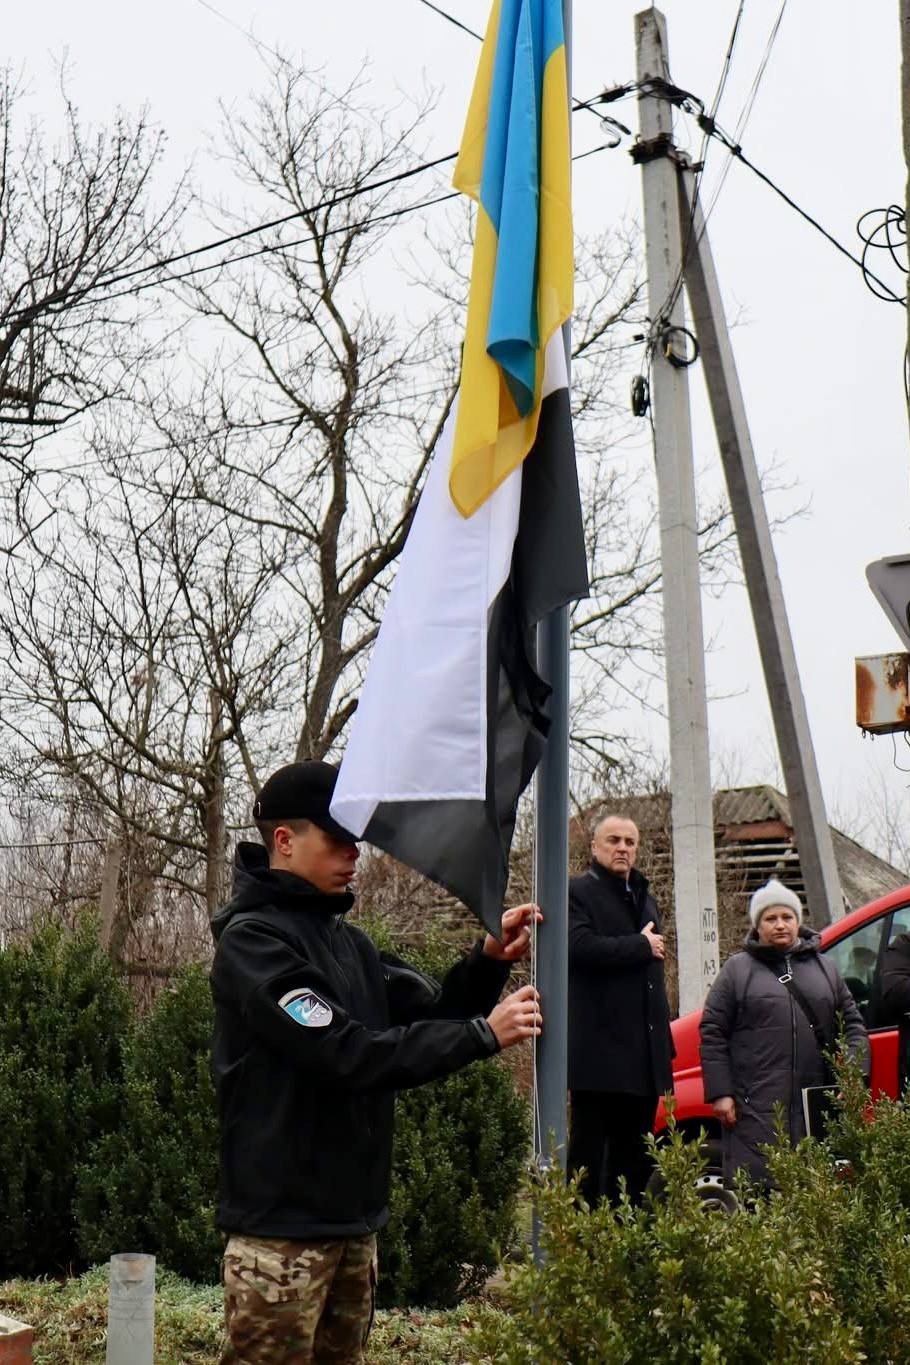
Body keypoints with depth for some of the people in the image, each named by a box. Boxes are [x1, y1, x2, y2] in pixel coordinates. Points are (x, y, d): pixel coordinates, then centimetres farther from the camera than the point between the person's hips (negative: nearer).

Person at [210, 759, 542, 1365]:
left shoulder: (348, 940, 13)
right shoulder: (251, 939, -14)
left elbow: (429, 1012, 9)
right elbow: (347, 1054, -22)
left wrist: (490, 961, -9)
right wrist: (483, 1034, -22)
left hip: (354, 1215, 8)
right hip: (283, 1221, -8)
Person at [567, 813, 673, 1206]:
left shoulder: (644, 898, 23)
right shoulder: (577, 892, -3)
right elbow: (580, 946, -22)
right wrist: (641, 945, -11)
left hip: (642, 1054, 8)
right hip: (600, 1051, -8)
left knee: (634, 1157, 10)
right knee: (589, 1151, -5)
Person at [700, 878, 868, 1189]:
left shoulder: (825, 968, 18)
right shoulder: (737, 969, 8)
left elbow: (852, 1023, 17)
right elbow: (712, 1033, 4)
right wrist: (720, 1093, -4)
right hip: (755, 1108, -3)